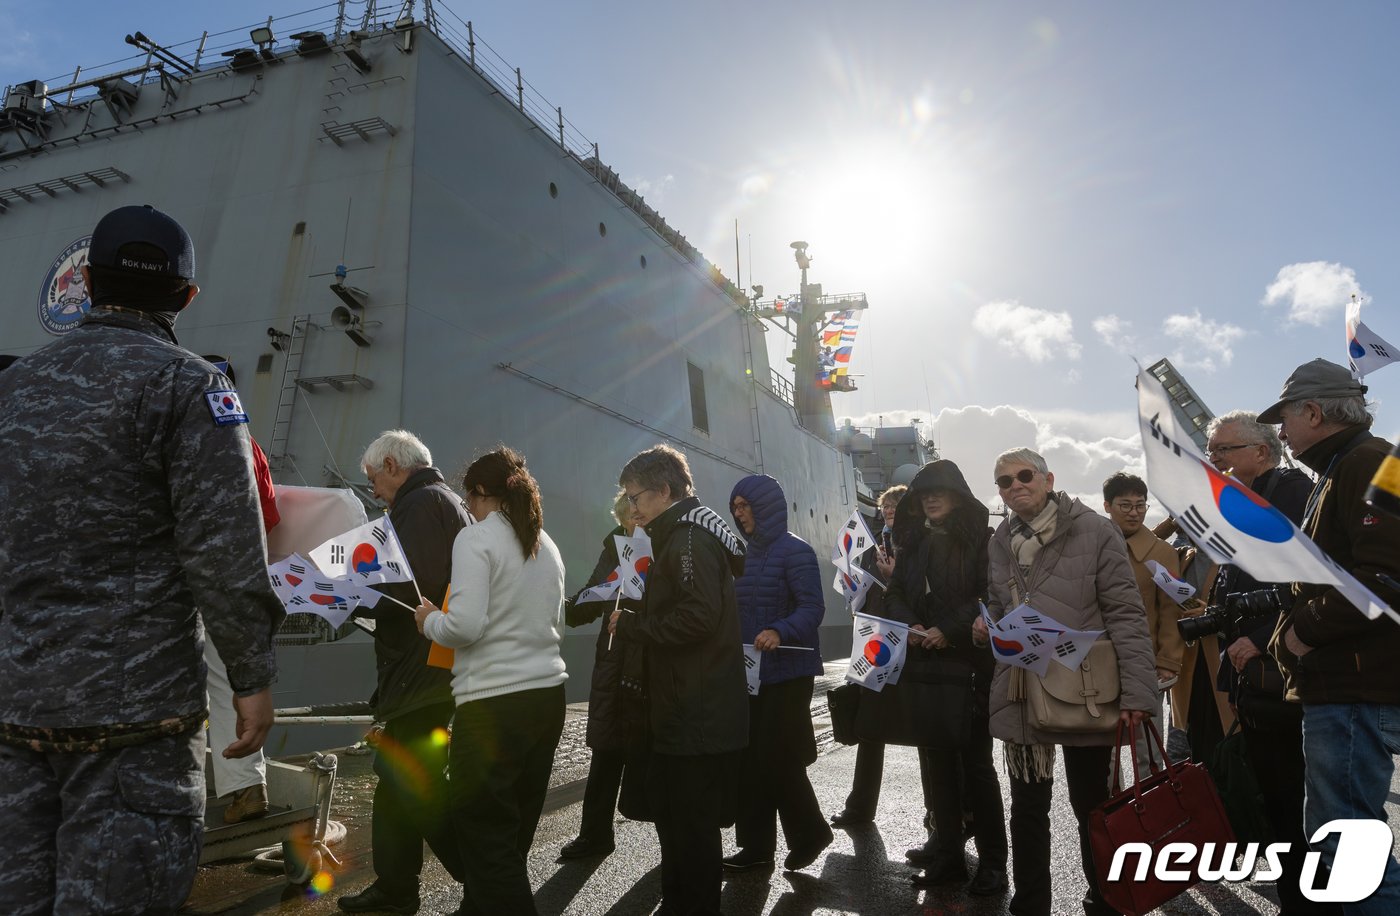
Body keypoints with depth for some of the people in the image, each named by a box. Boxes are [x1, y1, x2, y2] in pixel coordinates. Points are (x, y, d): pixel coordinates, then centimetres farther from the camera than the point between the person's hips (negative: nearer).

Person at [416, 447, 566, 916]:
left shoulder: (476, 538, -9)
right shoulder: (548, 546, 13)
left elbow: (465, 625, -19)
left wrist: (429, 619, 0)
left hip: (494, 702, -8)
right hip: (548, 694, 8)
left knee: (485, 835, 4)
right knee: (513, 830, 18)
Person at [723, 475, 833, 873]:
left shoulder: (795, 551, -11)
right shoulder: (747, 553, 11)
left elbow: (813, 608, -18)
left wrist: (780, 632, -33)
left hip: (787, 672, -7)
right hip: (749, 671, 7)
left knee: (778, 758, -3)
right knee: (750, 758, 8)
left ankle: (810, 832, 20)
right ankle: (756, 845, 20)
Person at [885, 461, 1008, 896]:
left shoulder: (982, 539, -3)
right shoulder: (913, 542, 14)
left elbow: (990, 595, -11)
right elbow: (894, 595, 12)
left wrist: (948, 630, -18)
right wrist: (909, 625, -8)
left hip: (968, 665, -5)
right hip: (922, 667, 5)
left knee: (976, 763, 3)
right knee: (936, 762, 9)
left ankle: (993, 862, 14)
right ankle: (947, 855, 20)